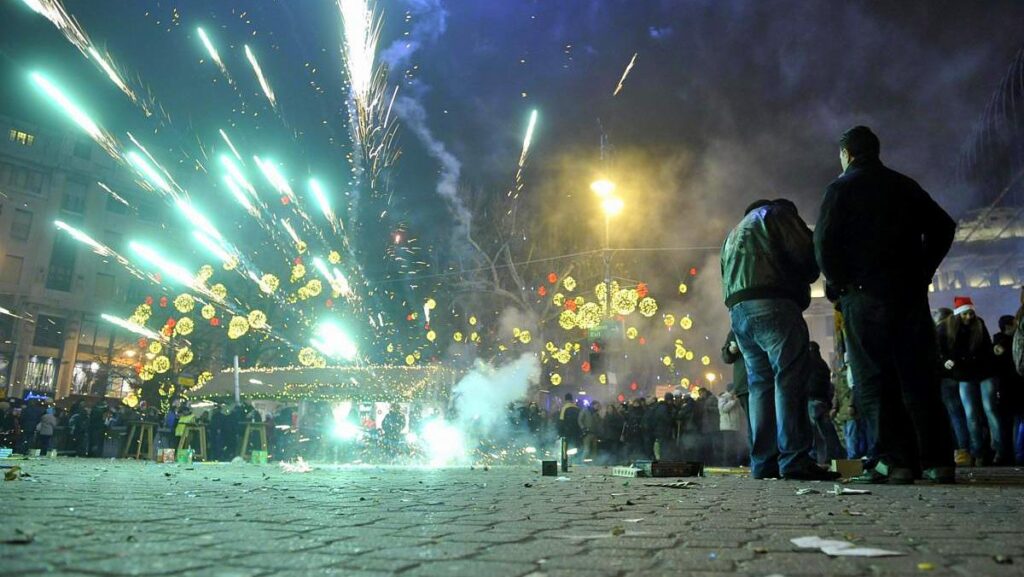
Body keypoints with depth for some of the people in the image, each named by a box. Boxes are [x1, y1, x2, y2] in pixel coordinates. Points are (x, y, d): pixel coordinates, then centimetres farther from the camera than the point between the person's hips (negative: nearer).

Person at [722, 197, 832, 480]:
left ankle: (763, 463, 2)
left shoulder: (734, 234, 34)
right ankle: (794, 459, -17)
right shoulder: (776, 212, 12)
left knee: (760, 384, 5)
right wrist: (803, 280, 15)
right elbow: (806, 253, -1)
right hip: (773, 307, -7)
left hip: (737, 310, 7)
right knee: (790, 380, -11)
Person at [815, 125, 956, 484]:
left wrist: (836, 282, 0)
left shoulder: (842, 187, 0)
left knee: (873, 380, -3)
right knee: (919, 377, 7)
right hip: (911, 292, 5)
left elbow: (825, 241, -11)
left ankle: (893, 461, -7)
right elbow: (943, 228, 15)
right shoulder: (905, 186, 16)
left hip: (864, 294, -5)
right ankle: (937, 460, 7)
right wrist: (922, 272, 16)